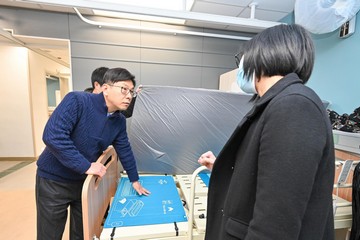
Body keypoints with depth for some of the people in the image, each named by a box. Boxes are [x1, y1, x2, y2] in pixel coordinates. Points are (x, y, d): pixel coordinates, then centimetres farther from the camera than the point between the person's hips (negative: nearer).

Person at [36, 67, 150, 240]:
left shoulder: (119, 121, -6)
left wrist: (135, 180, 8)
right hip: (53, 180, -5)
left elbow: (125, 151, 2)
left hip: (85, 181, 5)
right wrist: (86, 166, -28)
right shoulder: (77, 101, -24)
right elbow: (52, 135, -30)